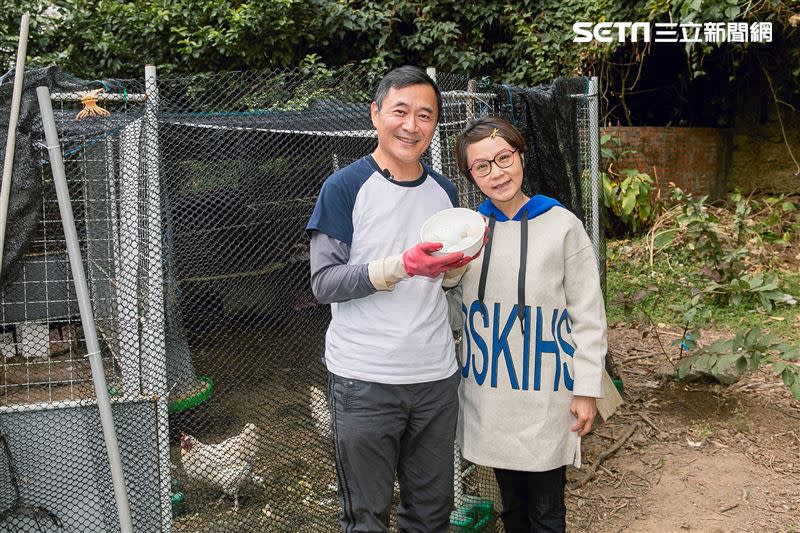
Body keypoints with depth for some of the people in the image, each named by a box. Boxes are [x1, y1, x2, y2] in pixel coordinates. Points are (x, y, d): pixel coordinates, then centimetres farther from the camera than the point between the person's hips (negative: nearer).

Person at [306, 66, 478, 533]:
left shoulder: (443, 191, 10)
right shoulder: (345, 187, -7)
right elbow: (324, 283, -12)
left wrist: (456, 267, -5)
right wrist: (401, 266, -24)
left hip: (436, 375, 5)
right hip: (364, 381, -5)